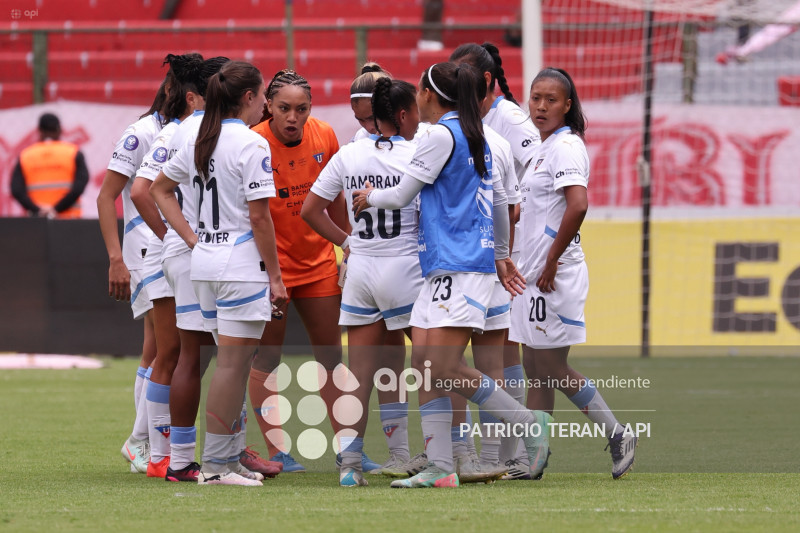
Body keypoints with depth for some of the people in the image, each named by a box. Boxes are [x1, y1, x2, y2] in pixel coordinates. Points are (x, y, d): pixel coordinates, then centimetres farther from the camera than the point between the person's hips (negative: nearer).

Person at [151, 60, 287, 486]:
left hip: (205, 260, 8)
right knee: (233, 363, -5)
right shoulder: (250, 145, -13)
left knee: (231, 362, 15)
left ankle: (226, 456, 17)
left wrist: (192, 239, 15)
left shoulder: (200, 141, 11)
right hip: (241, 263, -8)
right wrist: (275, 275, -9)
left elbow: (159, 188, 19)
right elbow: (259, 216, -15)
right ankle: (216, 464, -5)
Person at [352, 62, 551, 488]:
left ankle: (529, 423, -5)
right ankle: (440, 467, -3)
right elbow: (499, 200, 29)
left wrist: (370, 196, 16)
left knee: (444, 367, -14)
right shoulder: (475, 137, 19)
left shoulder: (441, 134, -10)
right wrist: (501, 256, 40)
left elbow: (401, 195, -5)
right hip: (441, 268, 10)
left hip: (460, 267, -10)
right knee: (423, 364, 2)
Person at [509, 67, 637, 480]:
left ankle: (617, 436, 3)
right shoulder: (545, 147, 16)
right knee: (536, 370, 10)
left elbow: (578, 205, -28)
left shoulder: (566, 146, -14)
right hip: (536, 275, 10)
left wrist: (551, 262, -22)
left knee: (553, 368, -5)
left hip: (557, 274, -10)